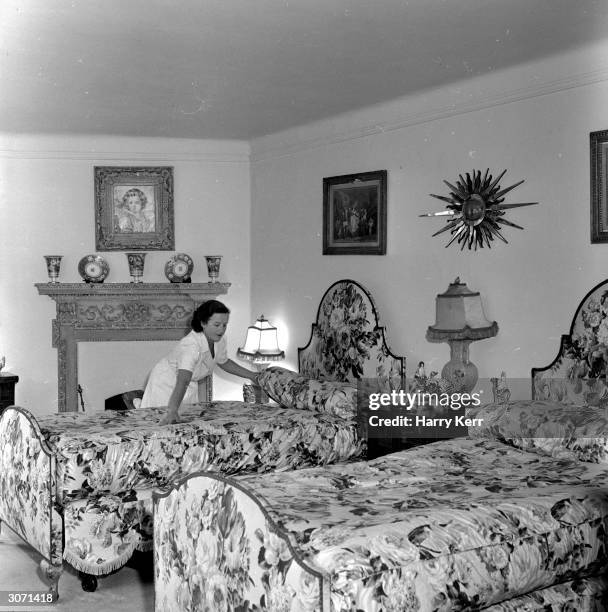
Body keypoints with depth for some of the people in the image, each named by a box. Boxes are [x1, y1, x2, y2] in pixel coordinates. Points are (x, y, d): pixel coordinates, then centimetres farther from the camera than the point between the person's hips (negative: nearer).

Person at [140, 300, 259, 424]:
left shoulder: (219, 340, -14)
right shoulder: (191, 345, -38)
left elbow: (224, 362, 10)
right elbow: (182, 382, -49)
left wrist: (251, 375, 8)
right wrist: (172, 412, -60)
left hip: (192, 386, 7)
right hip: (167, 384, -7)